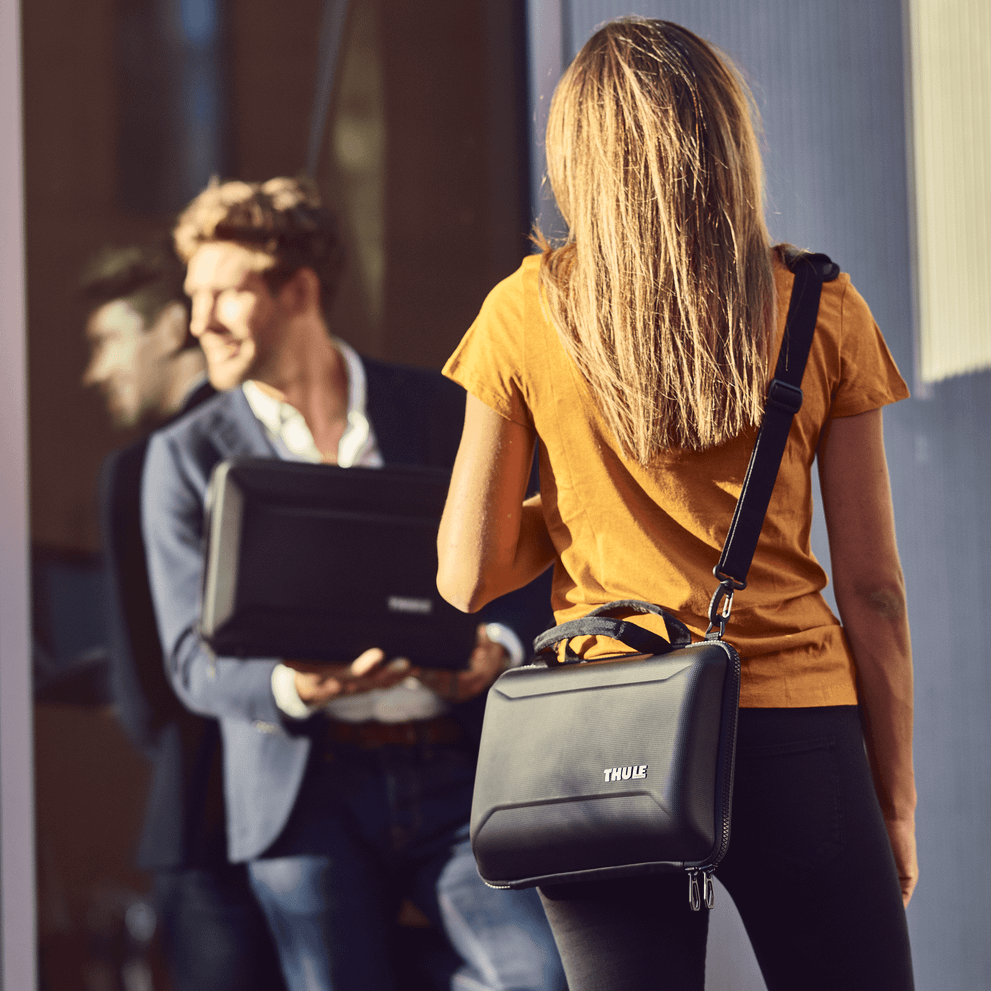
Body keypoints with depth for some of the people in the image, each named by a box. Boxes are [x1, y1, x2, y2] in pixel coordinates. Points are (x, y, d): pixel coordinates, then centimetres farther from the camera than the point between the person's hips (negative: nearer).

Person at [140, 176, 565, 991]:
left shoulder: (442, 411, 10)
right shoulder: (188, 457, 7)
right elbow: (194, 658, 0)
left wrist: (496, 647, -11)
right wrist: (294, 687, -22)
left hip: (455, 772, 0)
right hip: (309, 789, 0)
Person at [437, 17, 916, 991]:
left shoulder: (527, 311, 1)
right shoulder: (821, 310, 1)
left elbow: (466, 576, 4)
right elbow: (872, 587, 2)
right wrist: (894, 793, 11)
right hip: (796, 736, -1)